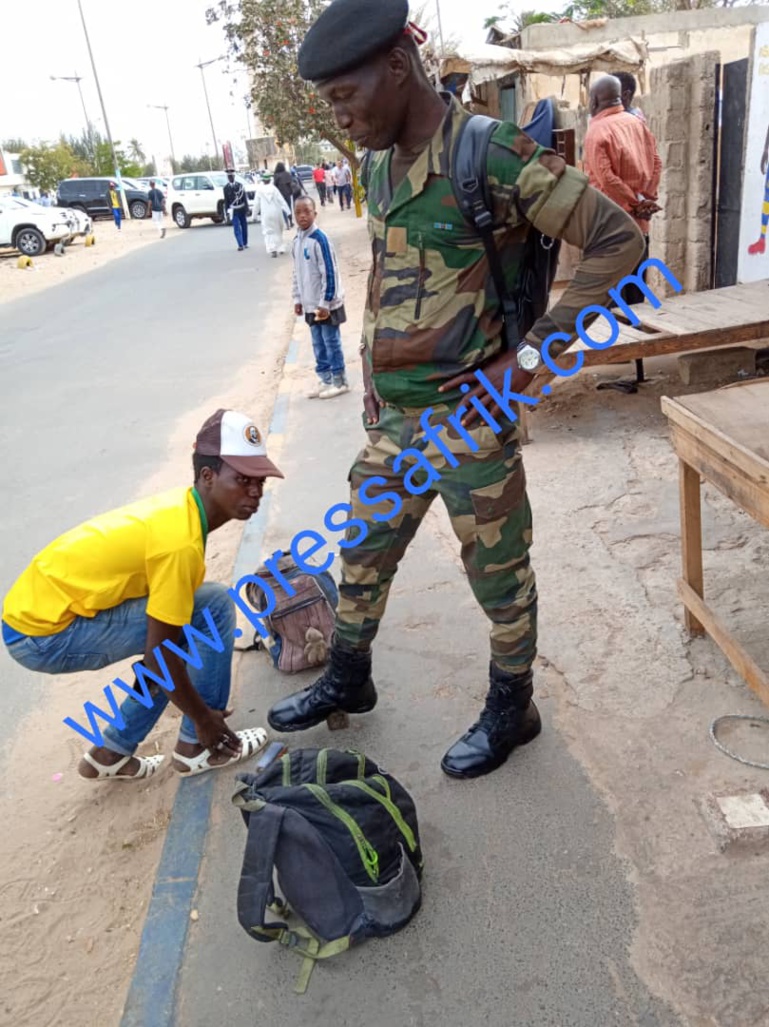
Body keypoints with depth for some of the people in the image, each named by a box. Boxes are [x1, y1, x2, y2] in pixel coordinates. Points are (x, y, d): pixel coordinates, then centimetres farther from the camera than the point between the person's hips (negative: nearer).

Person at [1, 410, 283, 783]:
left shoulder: (180, 509, 3)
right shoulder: (181, 541, -24)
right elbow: (158, 656, -19)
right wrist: (203, 717, -5)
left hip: (37, 606, 9)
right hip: (46, 633, -9)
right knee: (213, 608, -13)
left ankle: (111, 754, 26)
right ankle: (195, 747, 3)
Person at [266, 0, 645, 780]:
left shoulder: (496, 156, -15)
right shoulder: (379, 168, 9)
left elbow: (619, 241, -14)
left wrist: (532, 354, -18)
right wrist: (371, 375, 15)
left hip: (471, 422, -7)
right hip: (394, 420, 8)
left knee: (499, 576, 9)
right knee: (362, 554, 18)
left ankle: (511, 711, 32)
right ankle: (347, 680, 41)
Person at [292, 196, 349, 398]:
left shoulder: (320, 239, -17)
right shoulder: (297, 241, 7)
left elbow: (330, 273, -18)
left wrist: (325, 303, -18)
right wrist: (297, 299, 14)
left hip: (327, 304, -7)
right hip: (310, 304, 7)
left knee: (331, 342, 2)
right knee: (318, 344, 14)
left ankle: (340, 381, 13)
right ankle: (325, 380, 25)